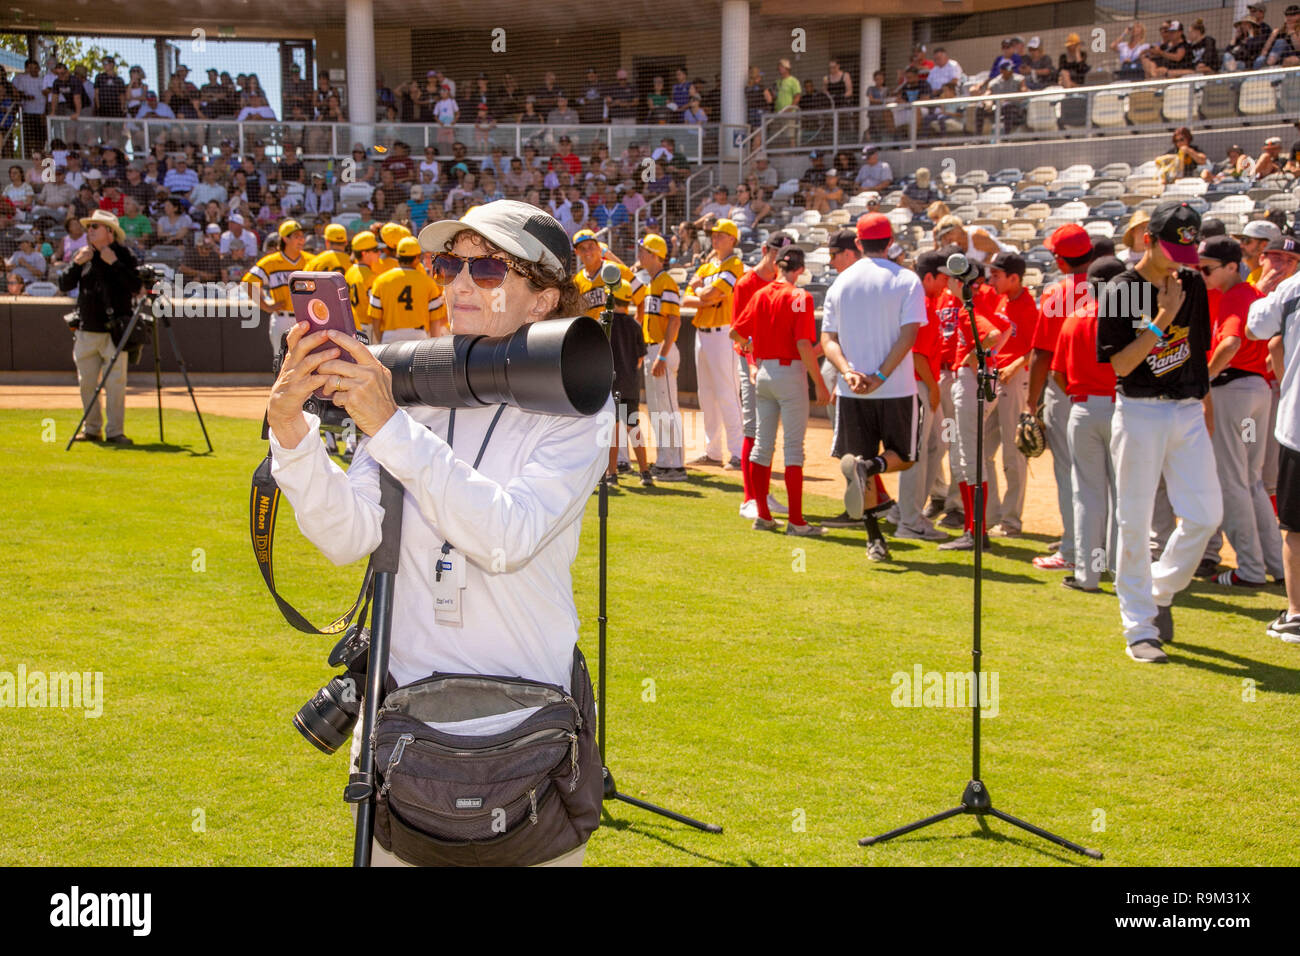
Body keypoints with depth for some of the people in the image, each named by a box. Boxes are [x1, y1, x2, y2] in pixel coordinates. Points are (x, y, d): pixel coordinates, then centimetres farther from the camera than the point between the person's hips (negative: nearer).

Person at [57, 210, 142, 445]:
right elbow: (64, 286, 7)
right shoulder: (85, 255, 11)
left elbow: (136, 286, -15)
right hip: (86, 332, 5)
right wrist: (76, 264, -7)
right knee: (86, 382, 8)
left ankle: (115, 432, -2)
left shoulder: (124, 256, -2)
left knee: (115, 383, -6)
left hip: (114, 332, -5)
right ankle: (91, 429, 18)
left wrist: (114, 263, -17)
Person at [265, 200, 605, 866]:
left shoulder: (572, 405, -8)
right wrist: (290, 429, -21)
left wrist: (389, 427, -29)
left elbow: (508, 536, -25)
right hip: (405, 707, 3)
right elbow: (348, 536, -7)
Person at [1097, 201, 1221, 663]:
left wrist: (1205, 403, 16)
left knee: (1206, 513, -2)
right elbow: (1119, 364, -14)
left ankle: (1161, 591, 22)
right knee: (1135, 521, -1)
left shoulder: (1192, 285, 8)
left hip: (1188, 412, 5)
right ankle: (1139, 629, 6)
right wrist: (1162, 320, -18)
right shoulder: (1121, 292, -7)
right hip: (1139, 413, -5)